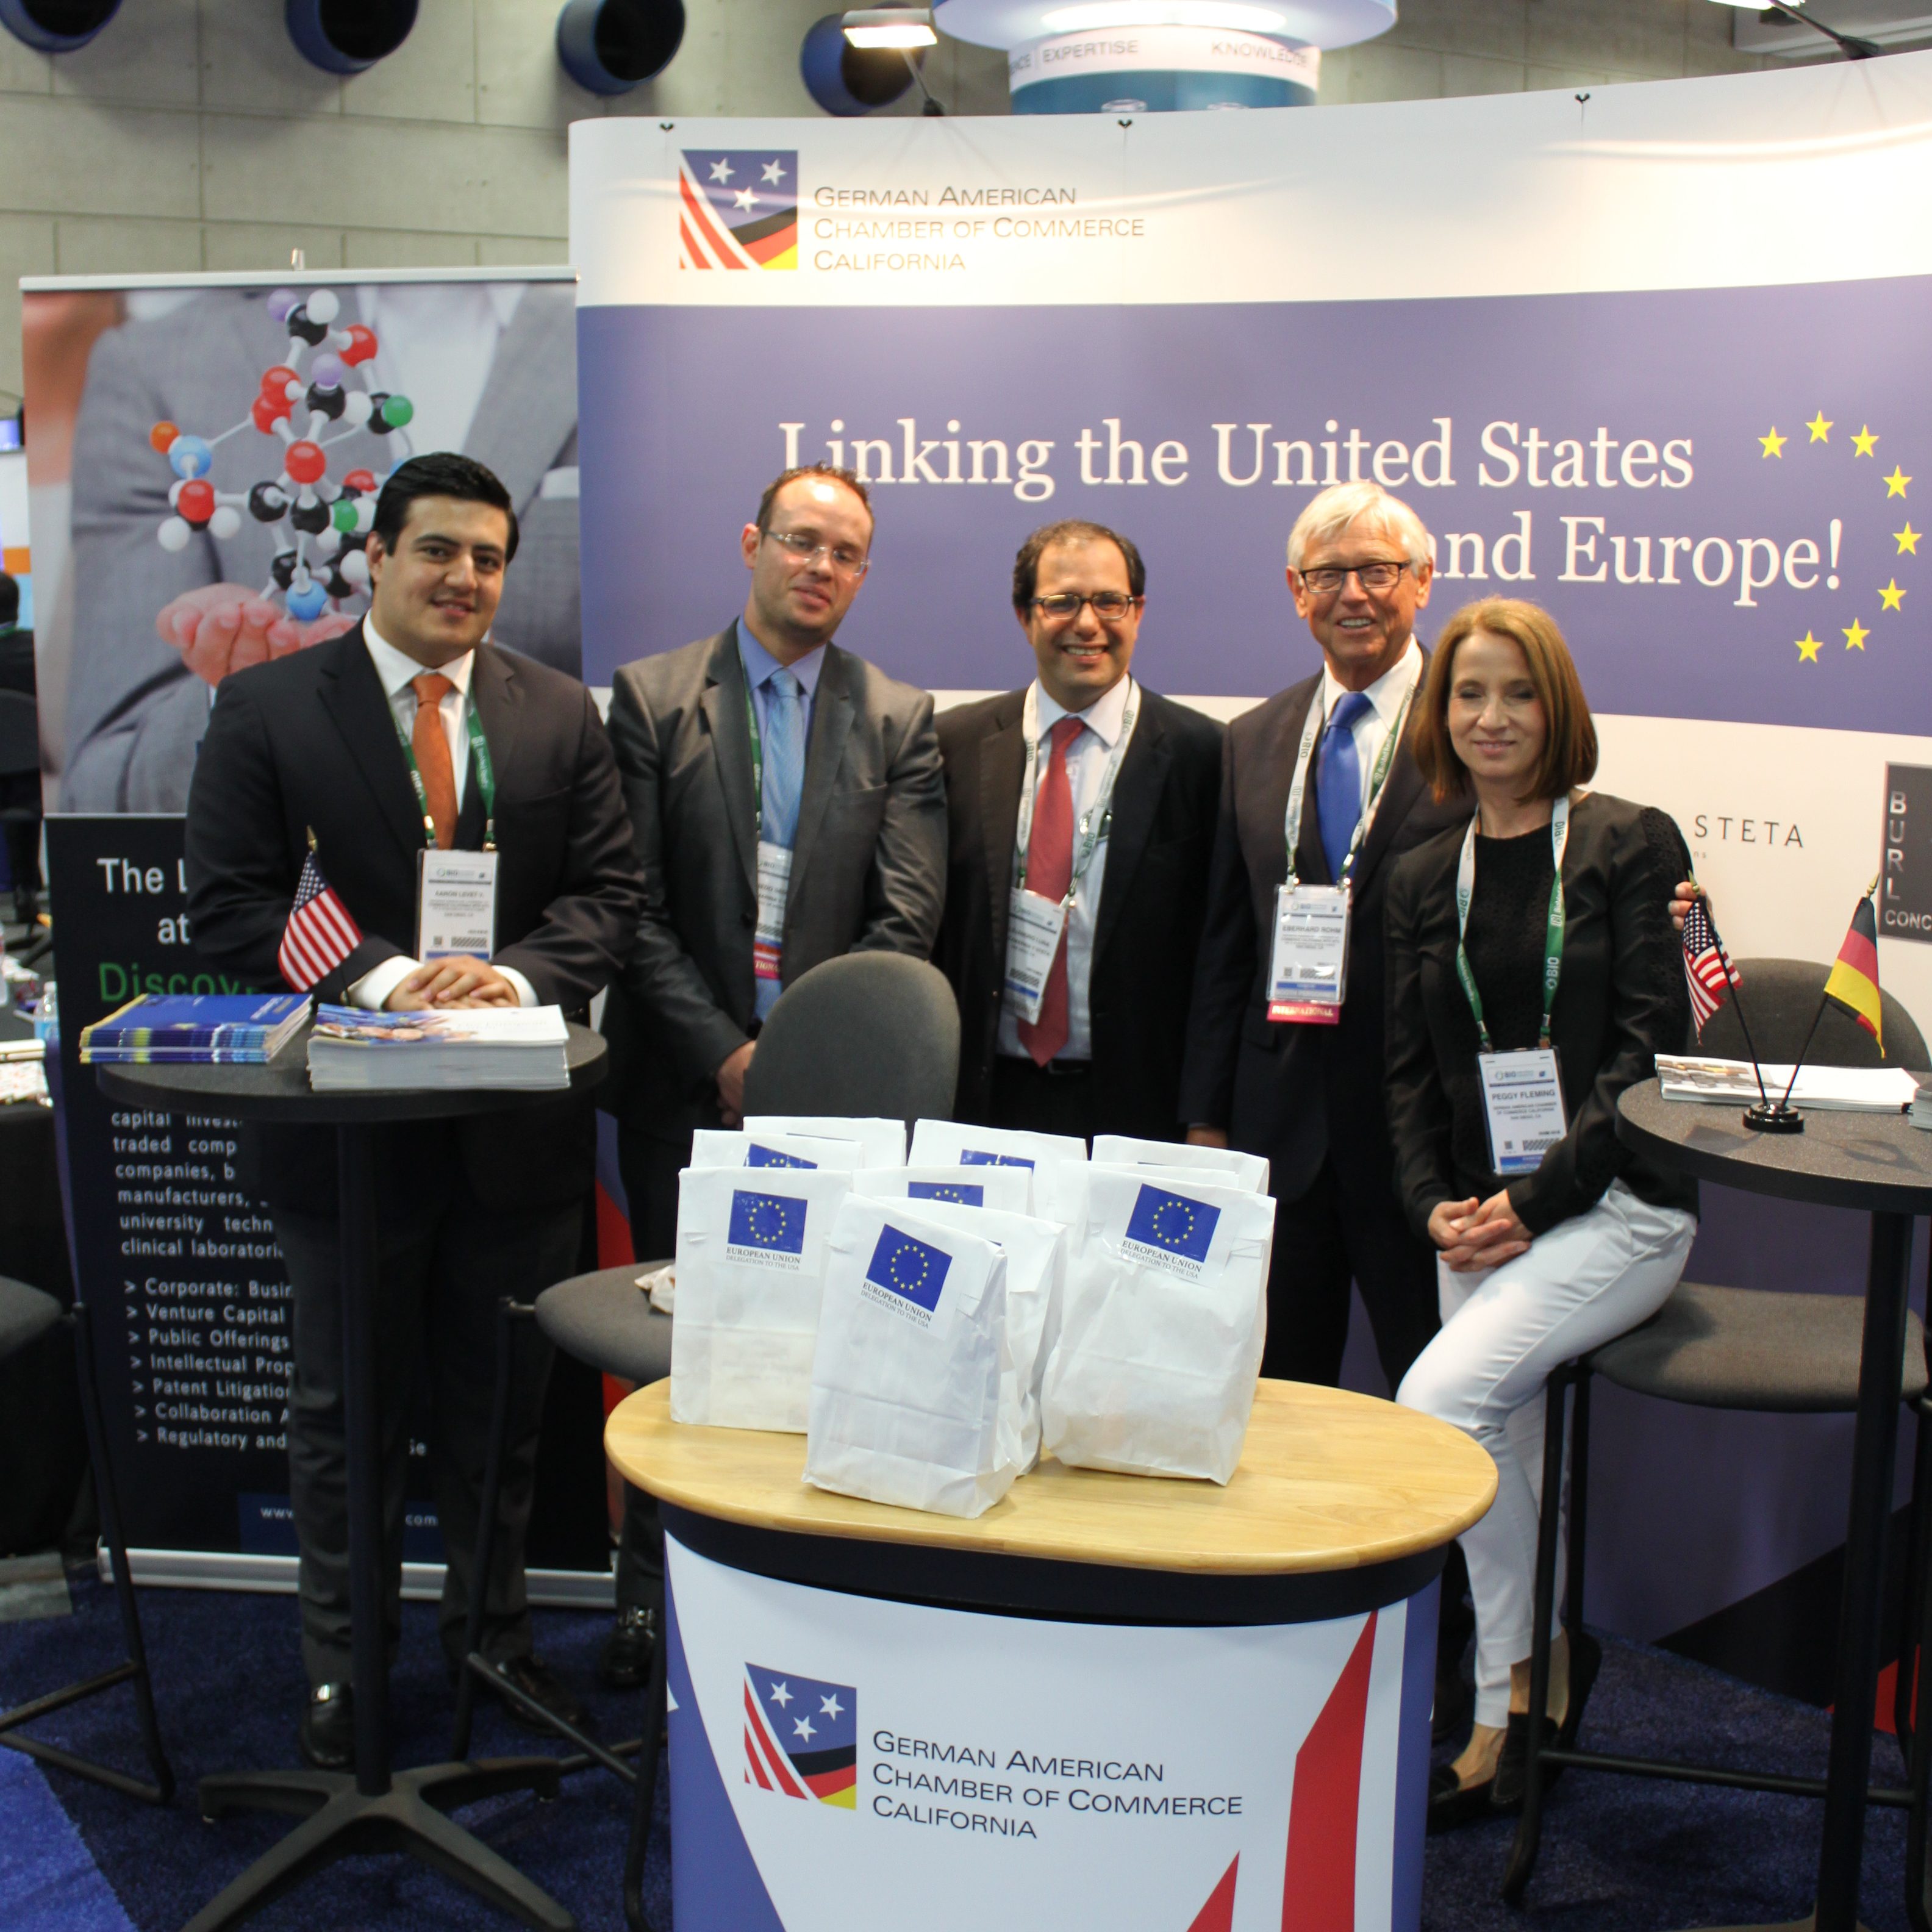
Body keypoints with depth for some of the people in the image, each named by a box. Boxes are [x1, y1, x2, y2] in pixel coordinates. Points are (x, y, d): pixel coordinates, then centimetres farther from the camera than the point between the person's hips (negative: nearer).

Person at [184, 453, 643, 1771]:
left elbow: (609, 895, 2)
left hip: (518, 1126, 2)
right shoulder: (267, 708, -2)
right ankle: (345, 1661, 31)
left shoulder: (564, 715, 5)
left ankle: (494, 1633, 36)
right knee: (348, 1411, 13)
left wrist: (519, 976, -18)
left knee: (504, 1407, 15)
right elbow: (231, 905, -7)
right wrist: (380, 979, -21)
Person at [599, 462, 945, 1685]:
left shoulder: (900, 721, 6)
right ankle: (652, 1594, 22)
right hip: (690, 1082, 0)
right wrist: (724, 1053, -10)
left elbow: (906, 919, -1)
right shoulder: (653, 698, 4)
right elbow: (635, 906, -2)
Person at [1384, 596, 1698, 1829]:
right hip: (1485, 1217, 5)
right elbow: (1410, 1068, 11)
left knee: (1439, 1400, -21)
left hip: (1616, 1205, -5)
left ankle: (1528, 1675, 0)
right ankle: (1514, 1725, 20)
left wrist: (1534, 1197, -16)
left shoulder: (1630, 845, -2)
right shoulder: (1425, 878, 12)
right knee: (1504, 1455, 2)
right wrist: (1439, 1206, -5)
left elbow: (1652, 1046, -10)